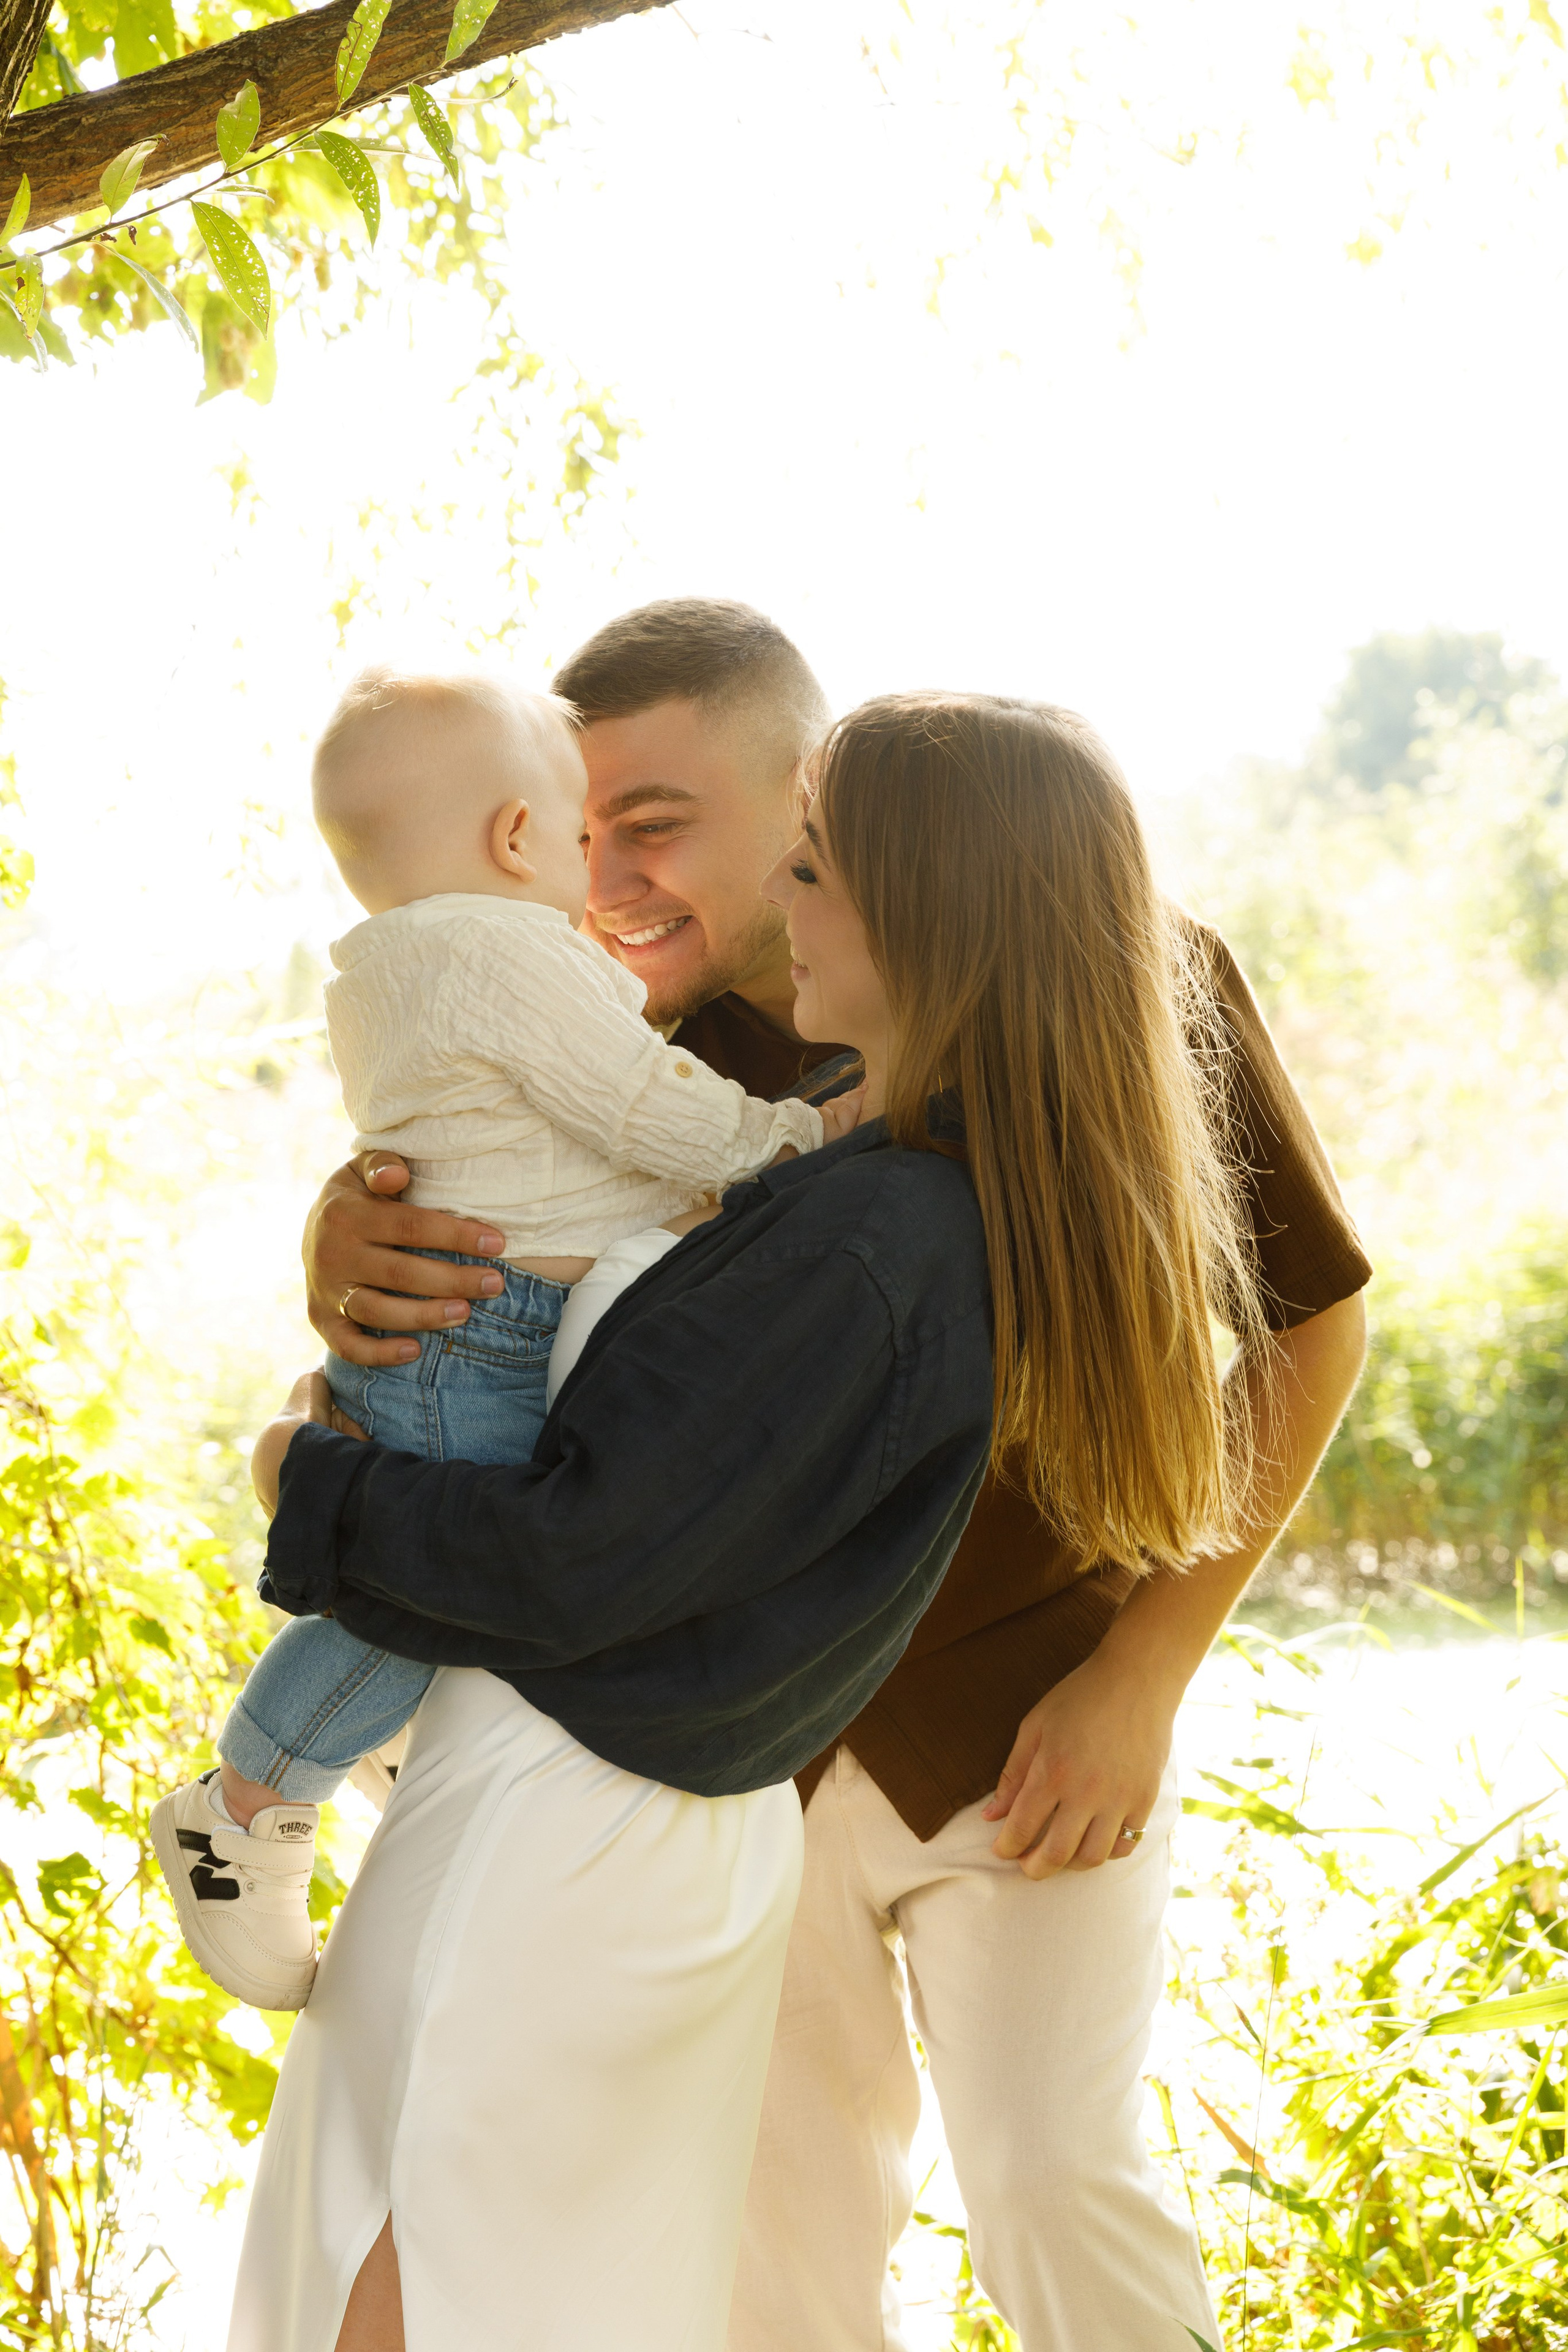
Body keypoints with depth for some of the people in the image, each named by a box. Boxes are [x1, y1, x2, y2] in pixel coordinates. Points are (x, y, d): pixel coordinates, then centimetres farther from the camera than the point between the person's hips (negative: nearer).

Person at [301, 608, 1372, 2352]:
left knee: (1052, 2177, -10)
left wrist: (1141, 1677, -13)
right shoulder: (652, 1050, -10)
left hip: (1019, 1709, -3)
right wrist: (346, 1249, -33)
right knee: (786, 2209, 11)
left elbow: (1307, 1322, -8)